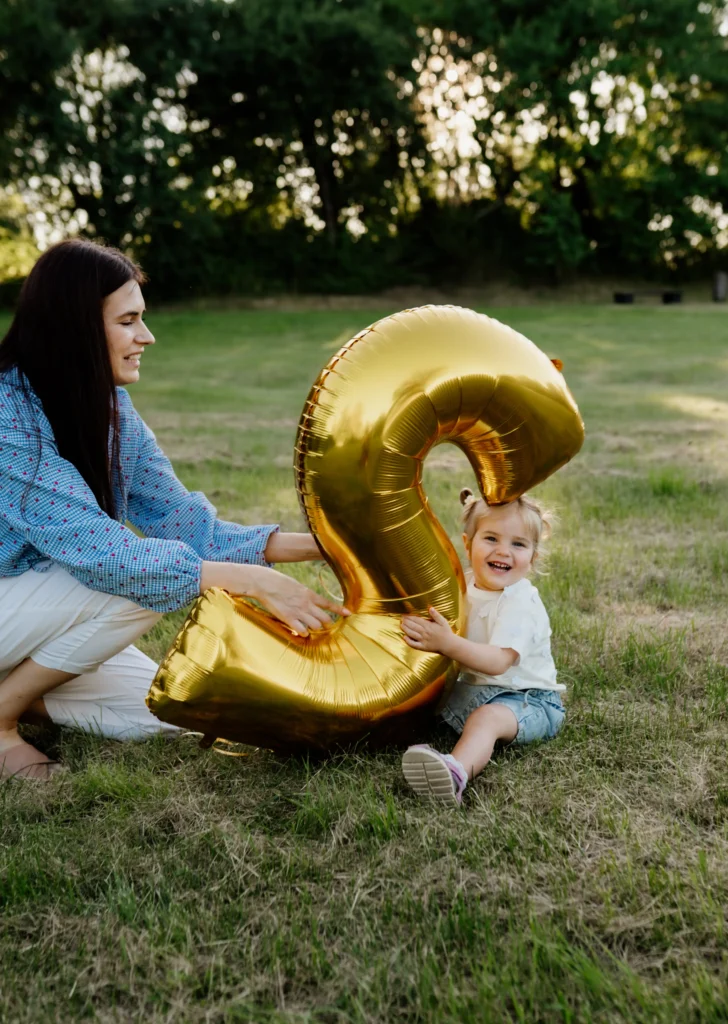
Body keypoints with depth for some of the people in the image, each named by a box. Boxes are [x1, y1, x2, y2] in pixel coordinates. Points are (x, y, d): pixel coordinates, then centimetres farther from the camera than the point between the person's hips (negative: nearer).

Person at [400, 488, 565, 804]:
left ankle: (457, 771, -66)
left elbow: (499, 662, -31)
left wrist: (448, 643, -42)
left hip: (525, 699, -10)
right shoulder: (463, 589, 6)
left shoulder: (521, 603, -18)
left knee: (486, 718, -40)